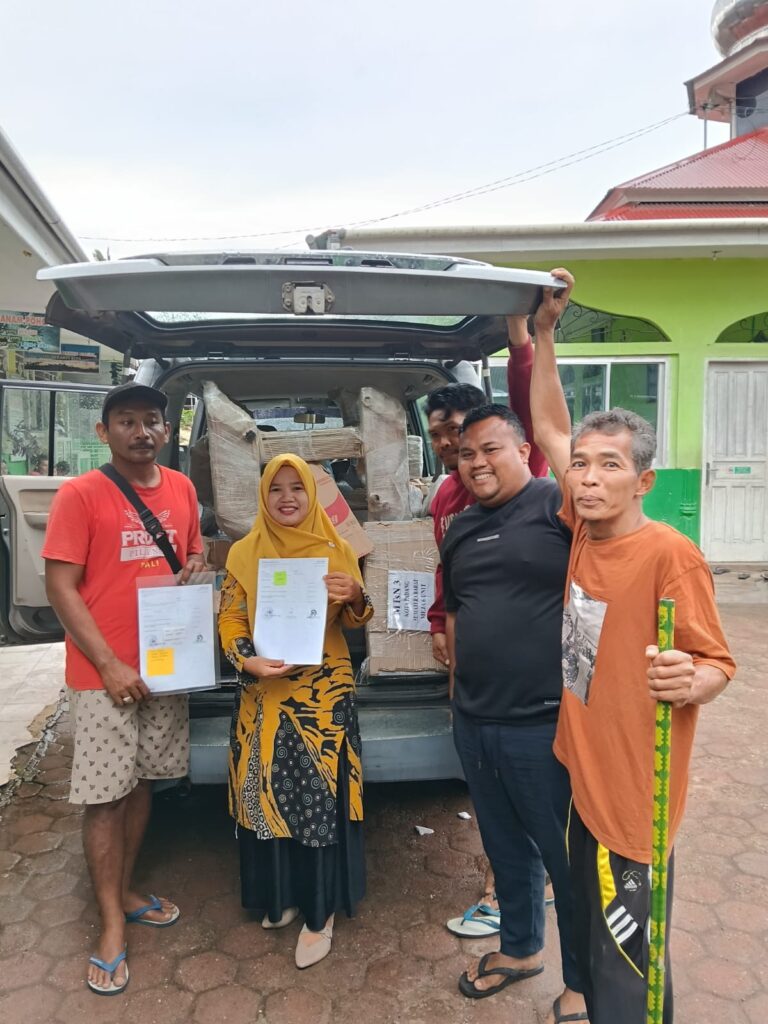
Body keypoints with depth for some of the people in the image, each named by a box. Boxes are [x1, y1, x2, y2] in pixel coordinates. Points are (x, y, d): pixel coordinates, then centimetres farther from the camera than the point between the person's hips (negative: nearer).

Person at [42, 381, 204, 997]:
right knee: (105, 796, 4)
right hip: (103, 673, -5)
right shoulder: (81, 494, -11)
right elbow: (60, 586, -12)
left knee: (143, 782, 17)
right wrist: (109, 664, -17)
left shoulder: (182, 488, 5)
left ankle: (125, 891, 37)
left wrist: (194, 568, -6)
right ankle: (112, 924, 20)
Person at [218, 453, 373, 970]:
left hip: (325, 691, -1)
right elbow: (230, 619, 2)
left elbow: (357, 620, 2)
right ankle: (279, 895, 33)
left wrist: (355, 598, -21)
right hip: (263, 692, 2)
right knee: (266, 792, 10)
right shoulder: (244, 553, 3)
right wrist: (249, 661, -16)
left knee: (322, 795, 2)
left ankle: (319, 912, 20)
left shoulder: (336, 550, 1)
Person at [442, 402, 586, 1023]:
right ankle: (521, 949, 47)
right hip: (475, 724, 7)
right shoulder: (460, 530, 10)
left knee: (567, 856, 12)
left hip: (547, 724, -6)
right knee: (505, 848, 24)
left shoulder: (560, 505, -13)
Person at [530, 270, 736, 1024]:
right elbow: (549, 430, 4)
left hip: (634, 791, -6)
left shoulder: (669, 553, -20)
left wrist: (691, 681, -37)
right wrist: (544, 333, 2)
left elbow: (718, 663, -14)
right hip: (584, 772, 7)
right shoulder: (583, 530, -2)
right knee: (589, 941, 25)